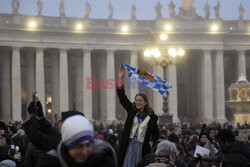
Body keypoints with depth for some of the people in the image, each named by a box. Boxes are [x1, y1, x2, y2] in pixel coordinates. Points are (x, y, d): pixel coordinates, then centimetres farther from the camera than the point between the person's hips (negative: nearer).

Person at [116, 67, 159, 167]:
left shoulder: (152, 117, 3)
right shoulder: (131, 110, 7)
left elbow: (156, 133, 15)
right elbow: (122, 97, 2)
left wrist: (152, 142, -4)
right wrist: (121, 78, -3)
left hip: (142, 147, -1)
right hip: (129, 145, 1)